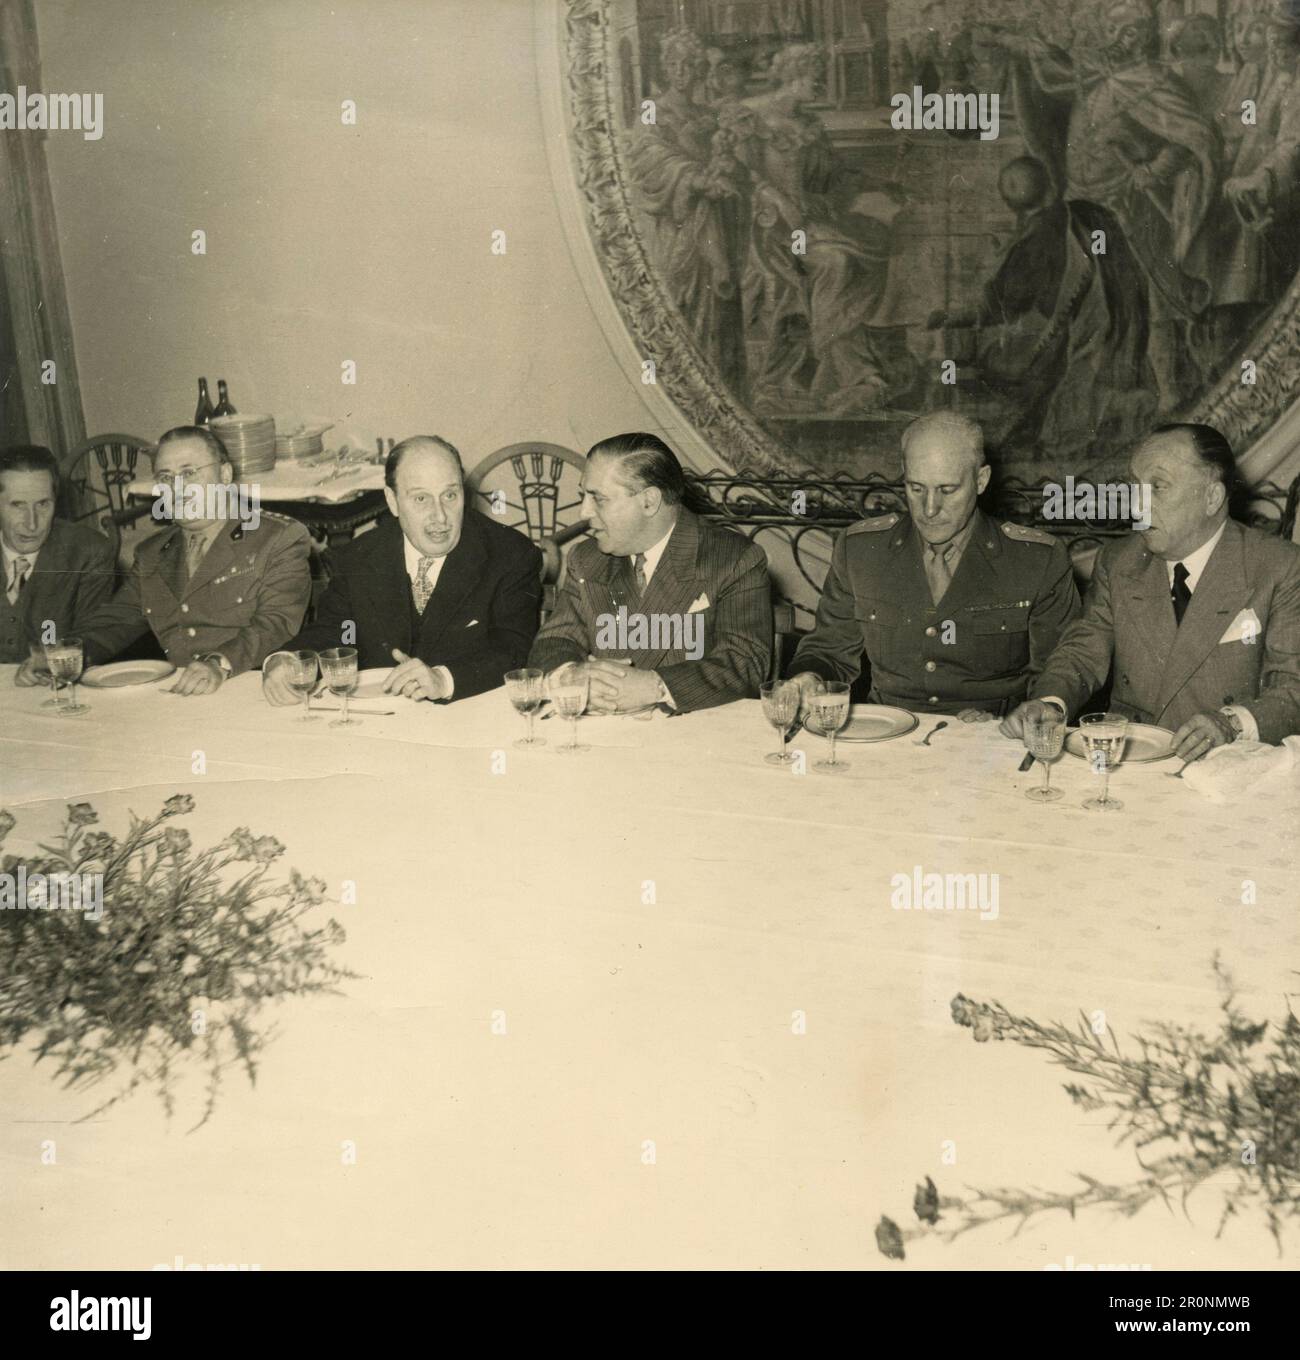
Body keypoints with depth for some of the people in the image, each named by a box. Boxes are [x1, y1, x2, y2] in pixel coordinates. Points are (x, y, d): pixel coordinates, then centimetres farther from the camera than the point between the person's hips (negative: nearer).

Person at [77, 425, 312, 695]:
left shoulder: (281, 539, 1)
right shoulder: (151, 554, 23)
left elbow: (276, 624, -11)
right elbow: (118, 620, 22)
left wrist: (220, 663, -28)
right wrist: (79, 652, -1)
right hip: (173, 694, 5)